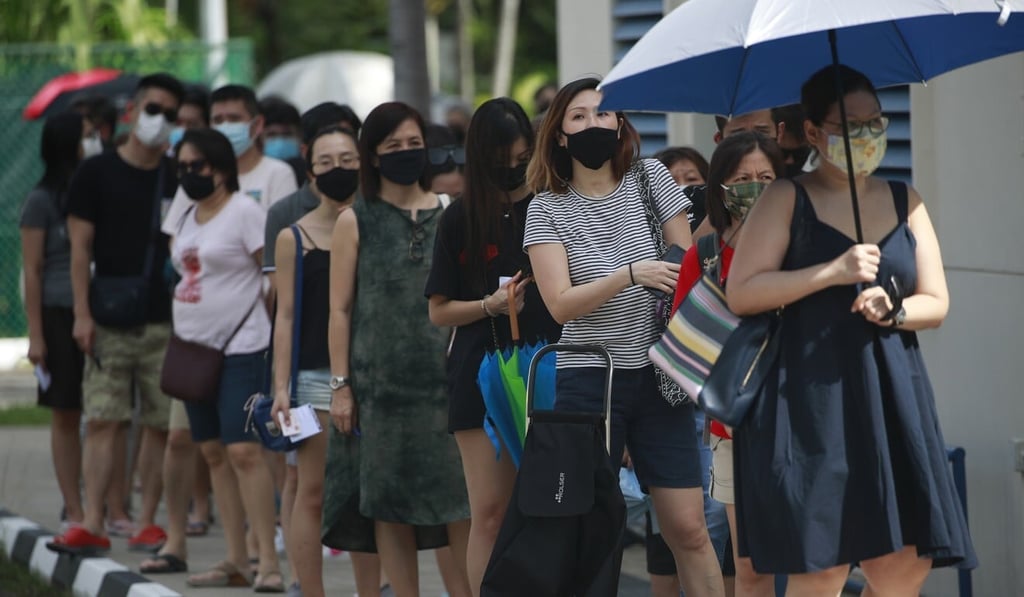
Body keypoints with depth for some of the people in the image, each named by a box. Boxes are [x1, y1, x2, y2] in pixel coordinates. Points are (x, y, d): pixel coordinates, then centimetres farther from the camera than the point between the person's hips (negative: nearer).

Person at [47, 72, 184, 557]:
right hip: (109, 320, -2)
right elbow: (81, 248, 1)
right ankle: (92, 525, -9)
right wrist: (82, 313, -7)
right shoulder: (96, 174, 2)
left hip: (165, 321, 2)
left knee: (160, 424, 2)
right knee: (102, 420, -7)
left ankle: (148, 523, 9)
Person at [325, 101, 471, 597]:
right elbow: (340, 308, 2)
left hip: (446, 375, 1)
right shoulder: (355, 222, 4)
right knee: (391, 502, 2)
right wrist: (340, 384, -4)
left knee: (461, 501, -5)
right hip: (381, 382, -1)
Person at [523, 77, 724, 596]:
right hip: (589, 380, -1)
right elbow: (560, 304, -9)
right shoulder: (547, 210, 1)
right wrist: (631, 275, -22)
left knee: (688, 529, -2)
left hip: (659, 375, 1)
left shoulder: (650, 178, 6)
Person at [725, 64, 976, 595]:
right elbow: (740, 294, -6)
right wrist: (832, 272, -13)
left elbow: (936, 303, 13)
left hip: (892, 399, 4)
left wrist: (893, 310, -9)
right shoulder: (787, 199, 2)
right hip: (811, 404, -4)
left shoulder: (905, 202, 15)